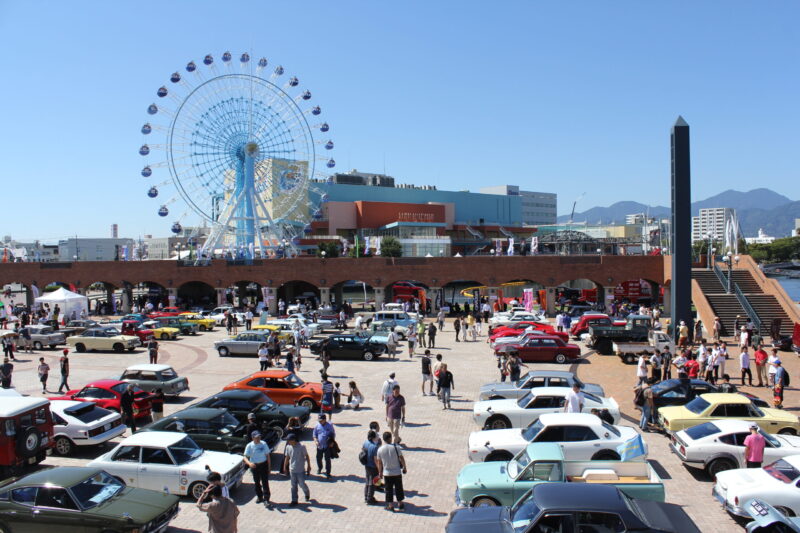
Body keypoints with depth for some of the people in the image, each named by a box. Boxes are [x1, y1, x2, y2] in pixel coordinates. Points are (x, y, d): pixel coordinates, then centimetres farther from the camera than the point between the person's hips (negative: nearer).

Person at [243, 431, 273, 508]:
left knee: (265, 482, -6)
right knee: (257, 483, 14)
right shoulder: (249, 446, -9)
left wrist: (269, 466, 1)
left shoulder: (263, 444, -5)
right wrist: (249, 463, -33)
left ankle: (266, 500, -6)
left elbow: (267, 455, 3)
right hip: (254, 466, 1)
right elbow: (245, 456, -13)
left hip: (263, 465, -1)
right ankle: (259, 497, 33)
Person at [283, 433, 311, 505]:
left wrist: (308, 466, -5)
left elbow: (307, 456, -6)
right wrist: (285, 467, 11)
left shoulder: (301, 447, -16)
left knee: (302, 484, 5)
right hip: (292, 470, 4)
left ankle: (307, 494, 33)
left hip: (300, 470, -4)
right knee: (293, 486, 9)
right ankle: (294, 500, 18)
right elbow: (287, 458, 8)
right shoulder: (288, 447, -3)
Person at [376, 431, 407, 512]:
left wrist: (380, 472, 13)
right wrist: (404, 467, 7)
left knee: (389, 490, 12)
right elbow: (401, 458, -7)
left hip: (387, 473, 1)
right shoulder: (395, 447, -12)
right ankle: (400, 504, 24)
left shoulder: (380, 449, -7)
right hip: (397, 472, -1)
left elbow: (379, 462, 1)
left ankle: (390, 506, 16)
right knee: (398, 489, 14)